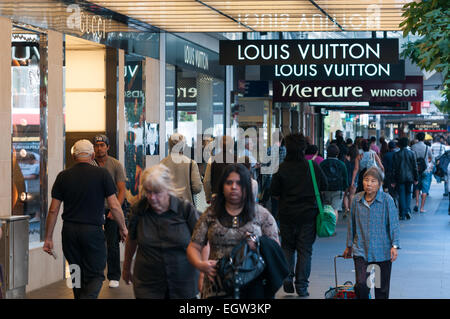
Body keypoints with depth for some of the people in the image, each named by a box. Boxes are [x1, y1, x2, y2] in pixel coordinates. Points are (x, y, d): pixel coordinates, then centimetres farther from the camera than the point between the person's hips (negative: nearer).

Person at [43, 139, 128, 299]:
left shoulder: (63, 176, 4)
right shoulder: (102, 174, -4)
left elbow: (53, 210, 3)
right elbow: (114, 206, -6)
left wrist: (48, 238, 8)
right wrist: (123, 228, 8)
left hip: (69, 231, 3)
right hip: (93, 231, -3)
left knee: (77, 275, 16)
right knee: (95, 275, 2)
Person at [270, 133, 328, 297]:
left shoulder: (282, 168, -10)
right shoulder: (313, 166, -9)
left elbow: (274, 191, -6)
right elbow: (324, 186, 3)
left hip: (287, 215, 0)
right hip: (308, 214, 0)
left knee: (287, 247, 17)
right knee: (305, 250, 6)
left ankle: (287, 276, 2)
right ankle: (301, 286, 5)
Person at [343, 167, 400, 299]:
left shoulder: (387, 200, -7)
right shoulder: (357, 200, 2)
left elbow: (394, 224, -5)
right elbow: (351, 224, 13)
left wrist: (394, 246, -13)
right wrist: (349, 246, 19)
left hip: (382, 250, -1)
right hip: (361, 250, 1)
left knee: (382, 288, 8)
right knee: (361, 285, -13)